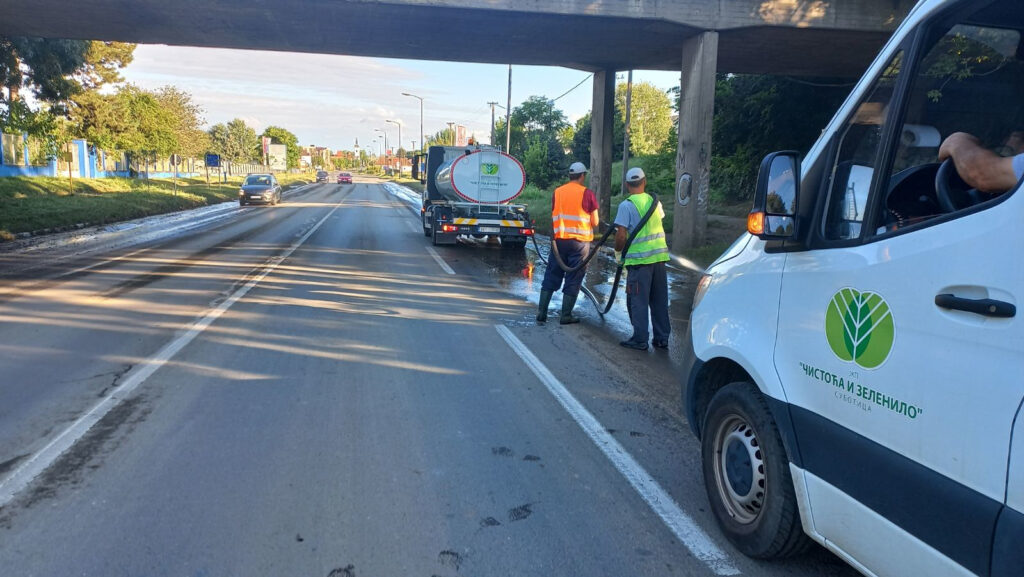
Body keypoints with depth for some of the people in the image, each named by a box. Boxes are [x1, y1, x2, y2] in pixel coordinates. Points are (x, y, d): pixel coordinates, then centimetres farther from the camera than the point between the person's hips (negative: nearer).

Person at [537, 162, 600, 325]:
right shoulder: (587, 193, -5)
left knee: (551, 276, 10)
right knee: (573, 279, 5)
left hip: (559, 239, 3)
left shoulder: (557, 192, 6)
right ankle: (566, 316, 7)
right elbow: (595, 222, -3)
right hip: (580, 241, -3)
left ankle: (541, 312, 8)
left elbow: (553, 217, 12)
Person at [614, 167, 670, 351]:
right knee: (660, 300, 12)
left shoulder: (626, 205, -11)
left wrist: (618, 251, 3)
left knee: (638, 301, 3)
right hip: (660, 255, 6)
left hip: (639, 259, -6)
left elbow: (621, 235, -14)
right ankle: (662, 338, 19)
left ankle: (640, 339, 5)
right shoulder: (654, 201, 8)